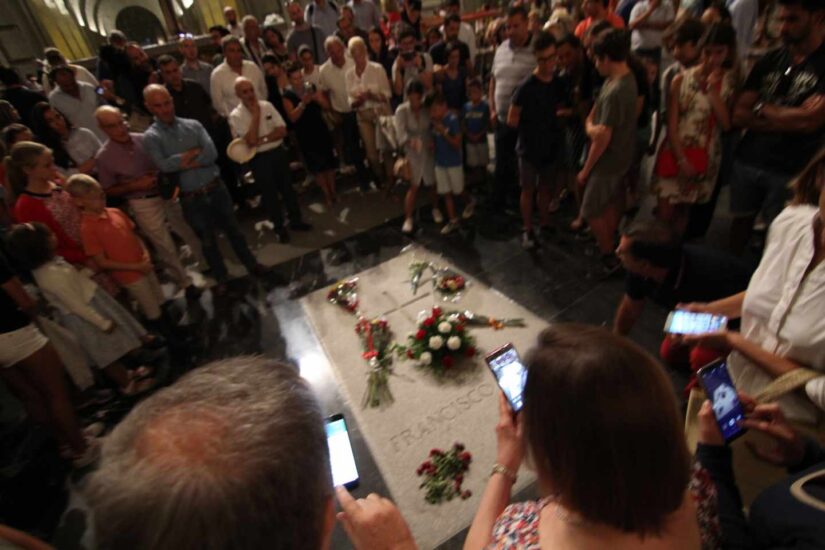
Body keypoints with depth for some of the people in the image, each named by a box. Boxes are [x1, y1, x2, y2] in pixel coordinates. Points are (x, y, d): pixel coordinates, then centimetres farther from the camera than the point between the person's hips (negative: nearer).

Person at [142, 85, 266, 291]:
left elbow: (212, 154, -11)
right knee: (208, 240, 13)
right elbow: (164, 165, -20)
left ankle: (251, 264, 34)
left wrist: (183, 162, -14)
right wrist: (196, 152, -12)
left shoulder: (193, 125, 1)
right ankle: (221, 278, 32)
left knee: (233, 229, 15)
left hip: (216, 189, 2)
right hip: (192, 199, -1)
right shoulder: (151, 137, -5)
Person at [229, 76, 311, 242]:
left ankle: (295, 219, 31)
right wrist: (255, 114, -17)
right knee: (269, 193, 8)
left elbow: (282, 130, -5)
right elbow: (251, 141, -21)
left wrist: (263, 139, -17)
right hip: (259, 159, -3)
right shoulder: (236, 116, -10)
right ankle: (279, 227, 22)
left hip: (278, 152, 3)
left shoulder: (267, 105, 0)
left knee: (287, 187, 14)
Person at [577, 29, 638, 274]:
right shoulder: (625, 78, 3)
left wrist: (586, 169, -17)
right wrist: (590, 125, -14)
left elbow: (603, 137, -26)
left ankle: (610, 257, 15)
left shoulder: (615, 91, -29)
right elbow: (594, 114, 7)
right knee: (611, 203, 23)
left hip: (608, 160, -9)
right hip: (620, 156, 9)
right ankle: (610, 243, 42)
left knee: (591, 211, 2)